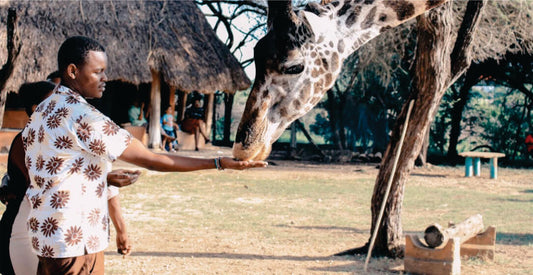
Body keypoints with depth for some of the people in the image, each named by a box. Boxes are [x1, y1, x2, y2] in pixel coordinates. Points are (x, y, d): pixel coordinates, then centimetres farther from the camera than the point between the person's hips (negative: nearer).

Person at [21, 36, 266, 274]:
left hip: (44, 236, 9)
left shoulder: (41, 112, 9)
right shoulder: (83, 117, -19)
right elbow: (151, 160, -21)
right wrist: (220, 163, -18)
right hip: (75, 241, -9)